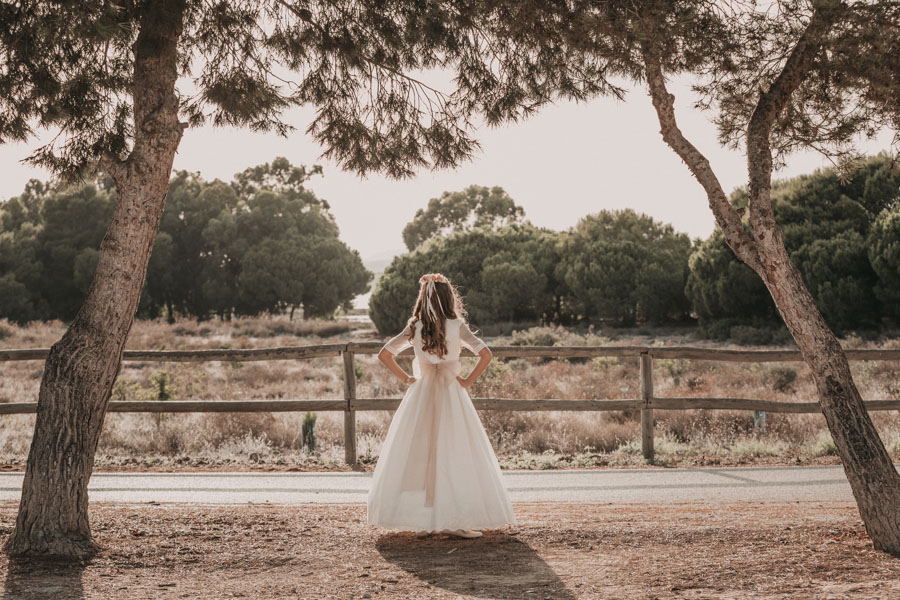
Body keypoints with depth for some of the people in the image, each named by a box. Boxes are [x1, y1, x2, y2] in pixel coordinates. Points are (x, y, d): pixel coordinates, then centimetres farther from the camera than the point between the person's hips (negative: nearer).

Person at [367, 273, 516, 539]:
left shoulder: (414, 328, 1)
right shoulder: (457, 326, -5)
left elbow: (384, 355, 2)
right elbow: (485, 354, -13)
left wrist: (406, 378, 8)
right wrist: (468, 381, -3)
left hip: (420, 396, 2)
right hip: (451, 397, -2)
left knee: (418, 456, 7)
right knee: (456, 456, 1)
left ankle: (421, 522, 9)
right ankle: (457, 521, -3)